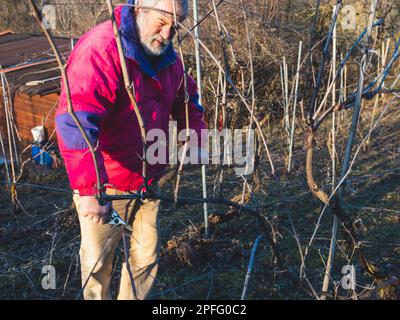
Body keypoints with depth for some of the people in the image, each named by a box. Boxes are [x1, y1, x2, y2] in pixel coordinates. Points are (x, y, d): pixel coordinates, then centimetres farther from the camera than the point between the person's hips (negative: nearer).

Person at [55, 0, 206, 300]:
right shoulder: (101, 50, -24)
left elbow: (186, 101, 18)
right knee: (98, 262, 11)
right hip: (104, 188, -7)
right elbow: (75, 123, -34)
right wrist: (89, 190, -39)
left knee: (147, 257, 18)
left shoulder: (167, 55, 2)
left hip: (148, 181, 7)